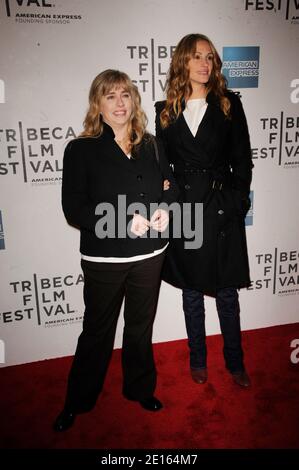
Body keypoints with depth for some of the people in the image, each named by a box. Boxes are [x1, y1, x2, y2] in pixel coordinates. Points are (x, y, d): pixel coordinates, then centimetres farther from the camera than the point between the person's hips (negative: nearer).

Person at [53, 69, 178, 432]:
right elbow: (74, 209, -13)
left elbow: (171, 187, 14)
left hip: (149, 255, 4)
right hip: (103, 259, -3)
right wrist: (125, 222, -22)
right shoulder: (80, 150, -7)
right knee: (97, 331, 12)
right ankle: (77, 402, 36)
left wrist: (166, 210, -9)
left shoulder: (151, 146, 5)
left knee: (141, 326, 19)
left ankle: (140, 388, 43)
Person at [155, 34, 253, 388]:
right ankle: (198, 359, 32)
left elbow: (242, 160, 2)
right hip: (183, 209, 1)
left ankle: (235, 361, 30)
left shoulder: (229, 104, 3)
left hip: (223, 209, -1)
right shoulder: (166, 110, 5)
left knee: (227, 292, 9)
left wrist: (237, 202, -5)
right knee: (191, 291, 13)